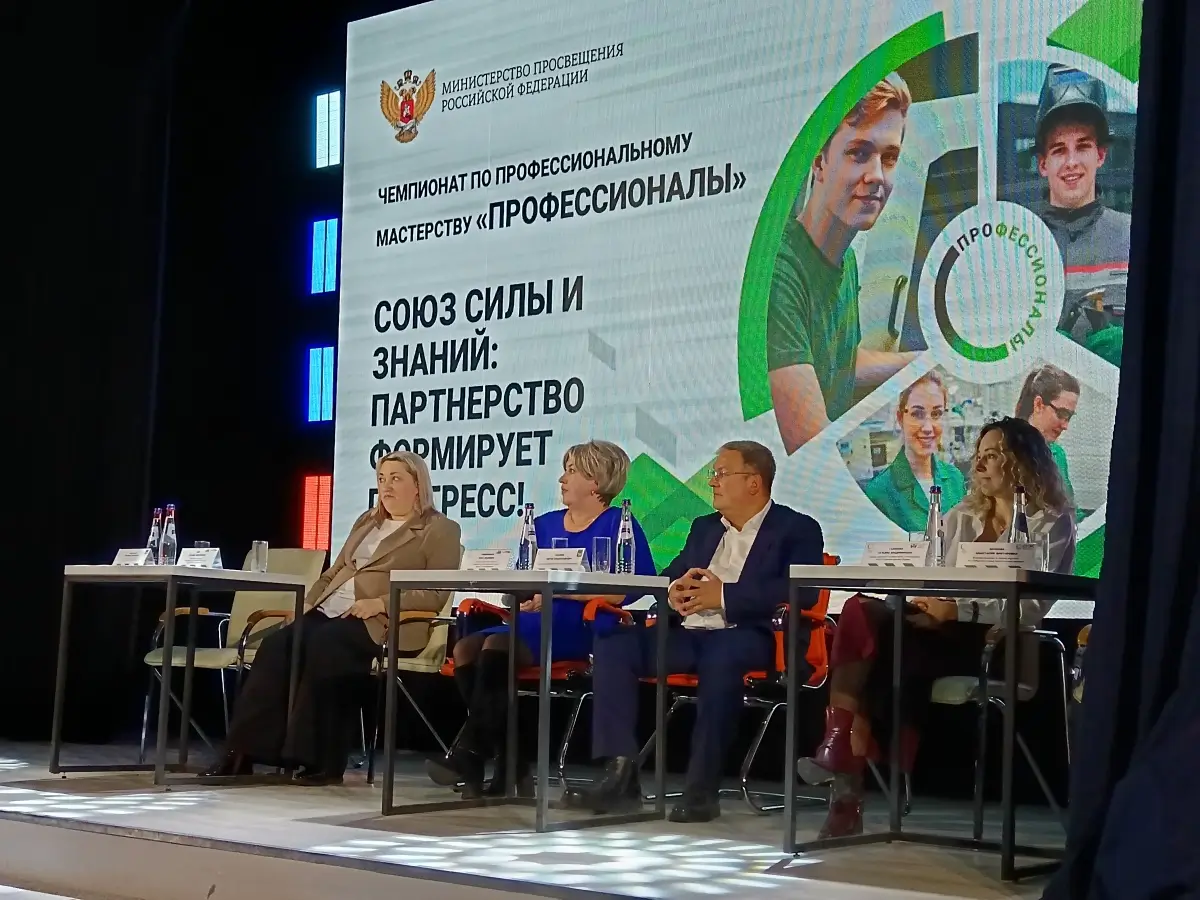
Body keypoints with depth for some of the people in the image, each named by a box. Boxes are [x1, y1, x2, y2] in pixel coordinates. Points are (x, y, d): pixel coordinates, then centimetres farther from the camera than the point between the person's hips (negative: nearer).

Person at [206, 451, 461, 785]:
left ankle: (321, 762, -28)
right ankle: (243, 753, -25)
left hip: (380, 623, -7)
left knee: (320, 647, -35)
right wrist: (308, 602, 7)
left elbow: (437, 593, -7)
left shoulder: (441, 530, 4)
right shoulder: (367, 521, 26)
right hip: (328, 610, 7)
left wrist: (381, 603, -18)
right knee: (277, 646, -22)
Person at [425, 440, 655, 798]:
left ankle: (469, 755, -23)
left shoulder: (618, 524, 1)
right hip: (535, 622, 7)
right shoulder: (544, 525, 21)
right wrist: (521, 597, -4)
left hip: (582, 630, -7)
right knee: (465, 647, -20)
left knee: (497, 646, -30)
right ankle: (510, 765, -16)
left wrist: (559, 589, -15)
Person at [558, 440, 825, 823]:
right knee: (612, 645, -15)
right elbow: (667, 577, 25)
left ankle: (701, 788, -35)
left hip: (750, 636, -6)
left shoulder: (797, 530, 4)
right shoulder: (704, 528, 25)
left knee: (721, 656, -40)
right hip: (690, 633, 7)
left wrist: (724, 595, -17)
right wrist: (673, 590, -2)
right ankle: (621, 775, -20)